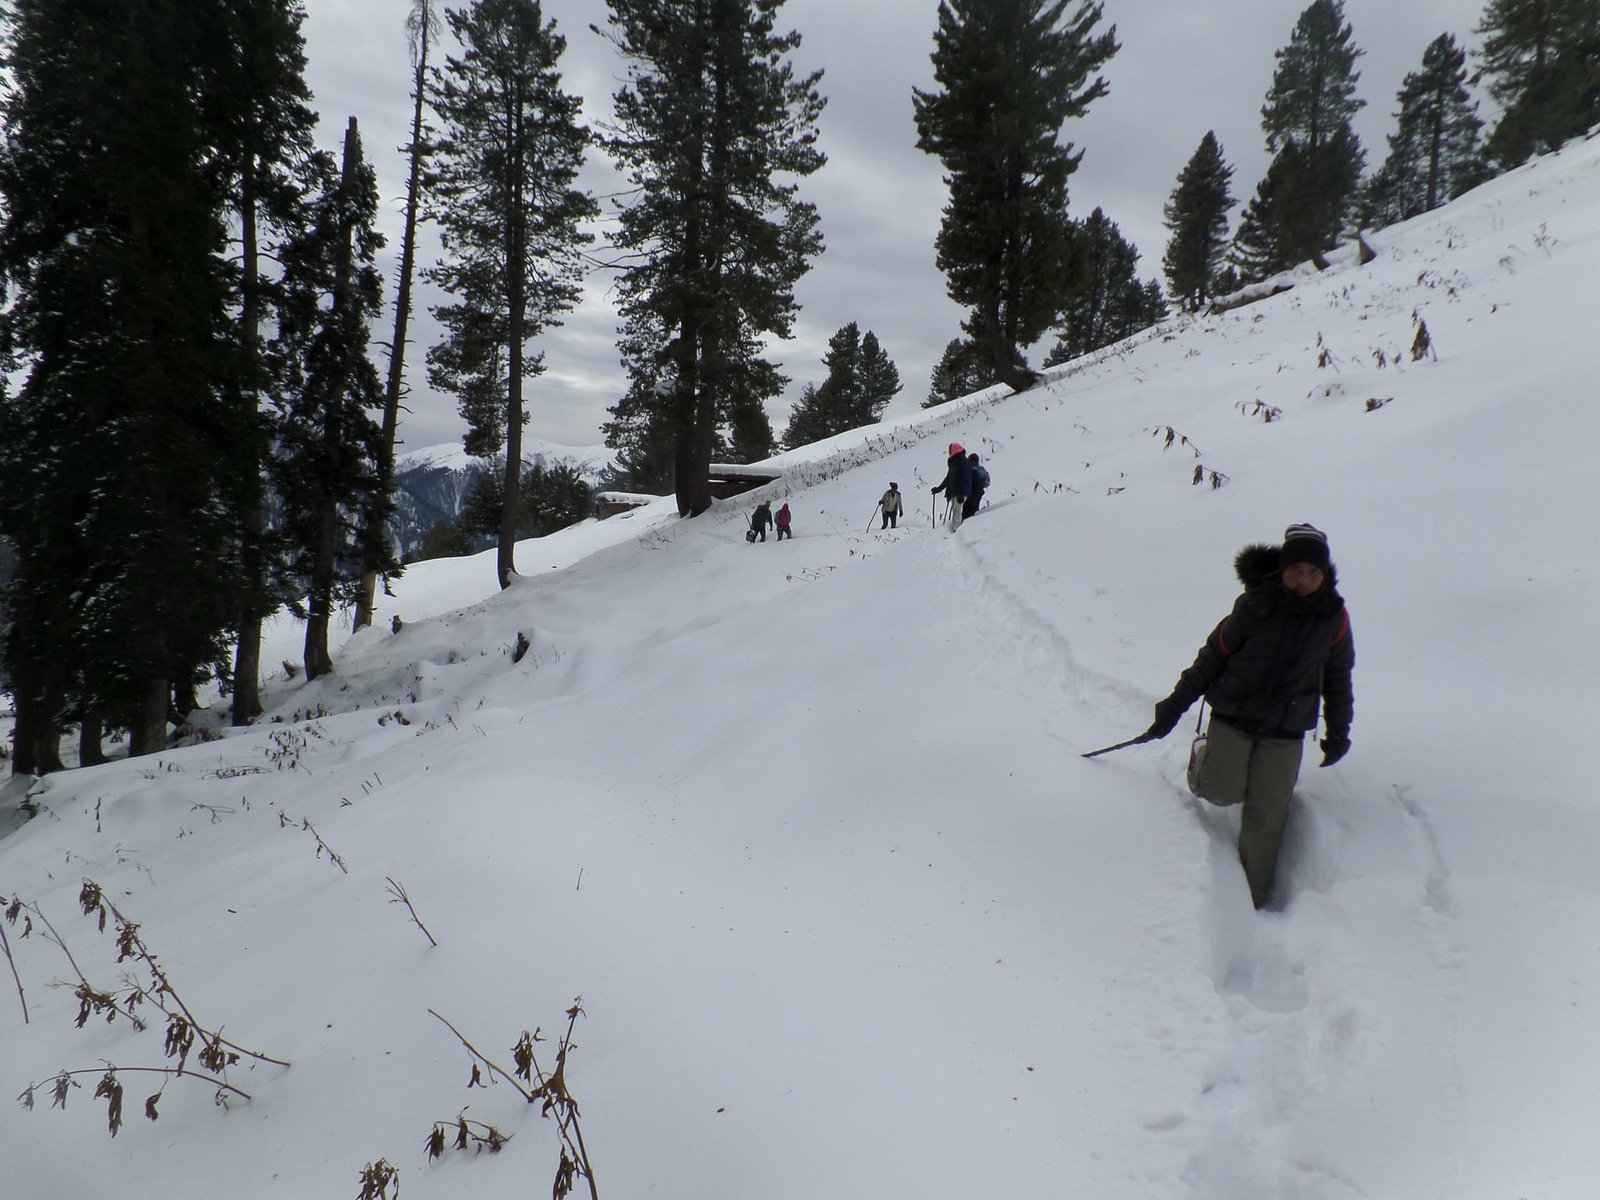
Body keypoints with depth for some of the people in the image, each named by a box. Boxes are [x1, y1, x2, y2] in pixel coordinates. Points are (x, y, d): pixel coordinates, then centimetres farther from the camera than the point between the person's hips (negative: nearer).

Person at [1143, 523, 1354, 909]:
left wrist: (1338, 732, 15)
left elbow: (1337, 678, 11)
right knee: (1224, 792, -15)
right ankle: (1203, 759, 20)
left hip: (1286, 730, 1)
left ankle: (1253, 902, 15)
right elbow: (1214, 655, -2)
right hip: (1233, 715, -1)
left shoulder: (1334, 617, -3)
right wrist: (1174, 707, 1)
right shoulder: (1254, 605, -11)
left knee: (1265, 819, -1)